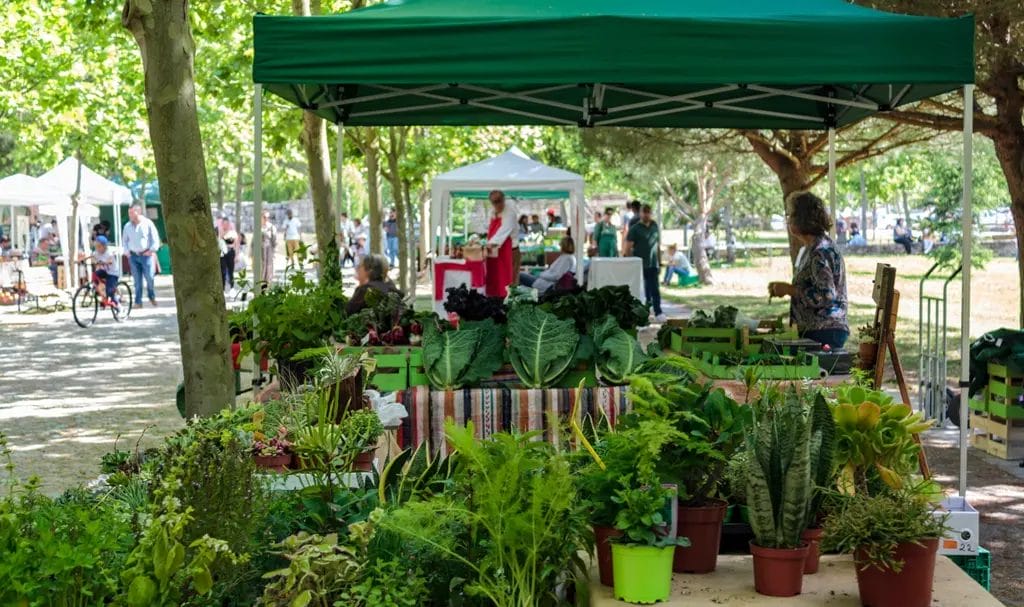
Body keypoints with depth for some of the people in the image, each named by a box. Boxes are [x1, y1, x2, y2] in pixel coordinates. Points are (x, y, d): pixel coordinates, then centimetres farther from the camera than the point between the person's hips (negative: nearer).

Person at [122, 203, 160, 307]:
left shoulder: (147, 223, -2)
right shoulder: (127, 226, 9)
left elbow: (155, 239, 0)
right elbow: (124, 240, 20)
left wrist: (152, 250, -6)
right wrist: (127, 251, 8)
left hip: (146, 255, -3)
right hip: (133, 256, 3)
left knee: (149, 278, -6)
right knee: (137, 280, 2)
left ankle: (152, 297, 17)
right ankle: (138, 302, 6)